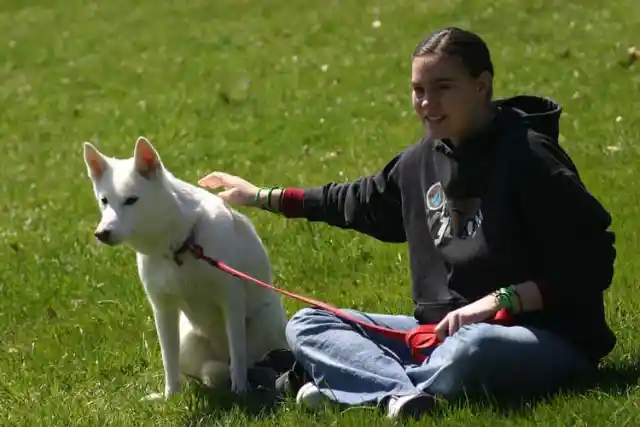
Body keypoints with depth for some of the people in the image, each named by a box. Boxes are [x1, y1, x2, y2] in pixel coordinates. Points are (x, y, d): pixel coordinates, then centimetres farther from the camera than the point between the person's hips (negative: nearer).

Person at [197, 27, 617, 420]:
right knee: (306, 325, -2)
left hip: (547, 339, -8)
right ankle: (405, 396, -31)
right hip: (444, 331, 8)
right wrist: (261, 196, 29)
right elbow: (365, 201, 28)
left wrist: (500, 301, -23)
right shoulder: (425, 158, 8)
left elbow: (591, 262, -17)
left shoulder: (529, 157, -15)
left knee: (472, 348, -43)